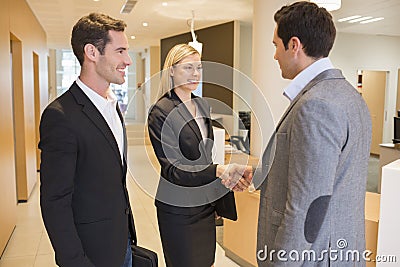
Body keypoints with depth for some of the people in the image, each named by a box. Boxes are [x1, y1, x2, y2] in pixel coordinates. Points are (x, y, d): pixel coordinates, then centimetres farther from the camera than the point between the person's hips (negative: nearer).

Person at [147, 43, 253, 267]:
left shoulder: (203, 105, 7)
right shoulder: (161, 112, -15)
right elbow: (171, 168, -21)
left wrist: (229, 173, 1)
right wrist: (218, 171, -33)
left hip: (207, 202, 7)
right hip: (179, 209, -6)